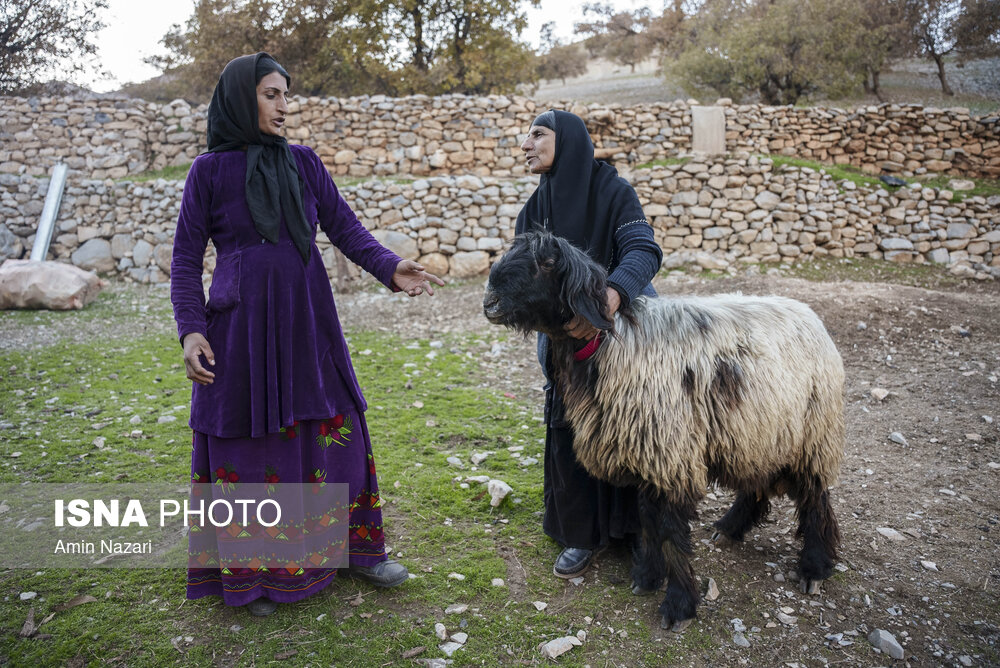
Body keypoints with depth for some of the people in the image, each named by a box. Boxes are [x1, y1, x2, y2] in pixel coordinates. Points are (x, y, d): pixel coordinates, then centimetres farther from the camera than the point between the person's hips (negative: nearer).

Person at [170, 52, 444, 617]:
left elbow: (345, 228, 1)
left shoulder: (305, 163, 8)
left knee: (337, 433, 7)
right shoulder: (211, 170, 0)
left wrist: (390, 268, -17)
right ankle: (256, 572, 24)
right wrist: (191, 330, -12)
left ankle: (358, 548, 25)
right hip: (241, 329, -3)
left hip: (308, 324, 3)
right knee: (251, 447, 6)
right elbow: (187, 259, 0)